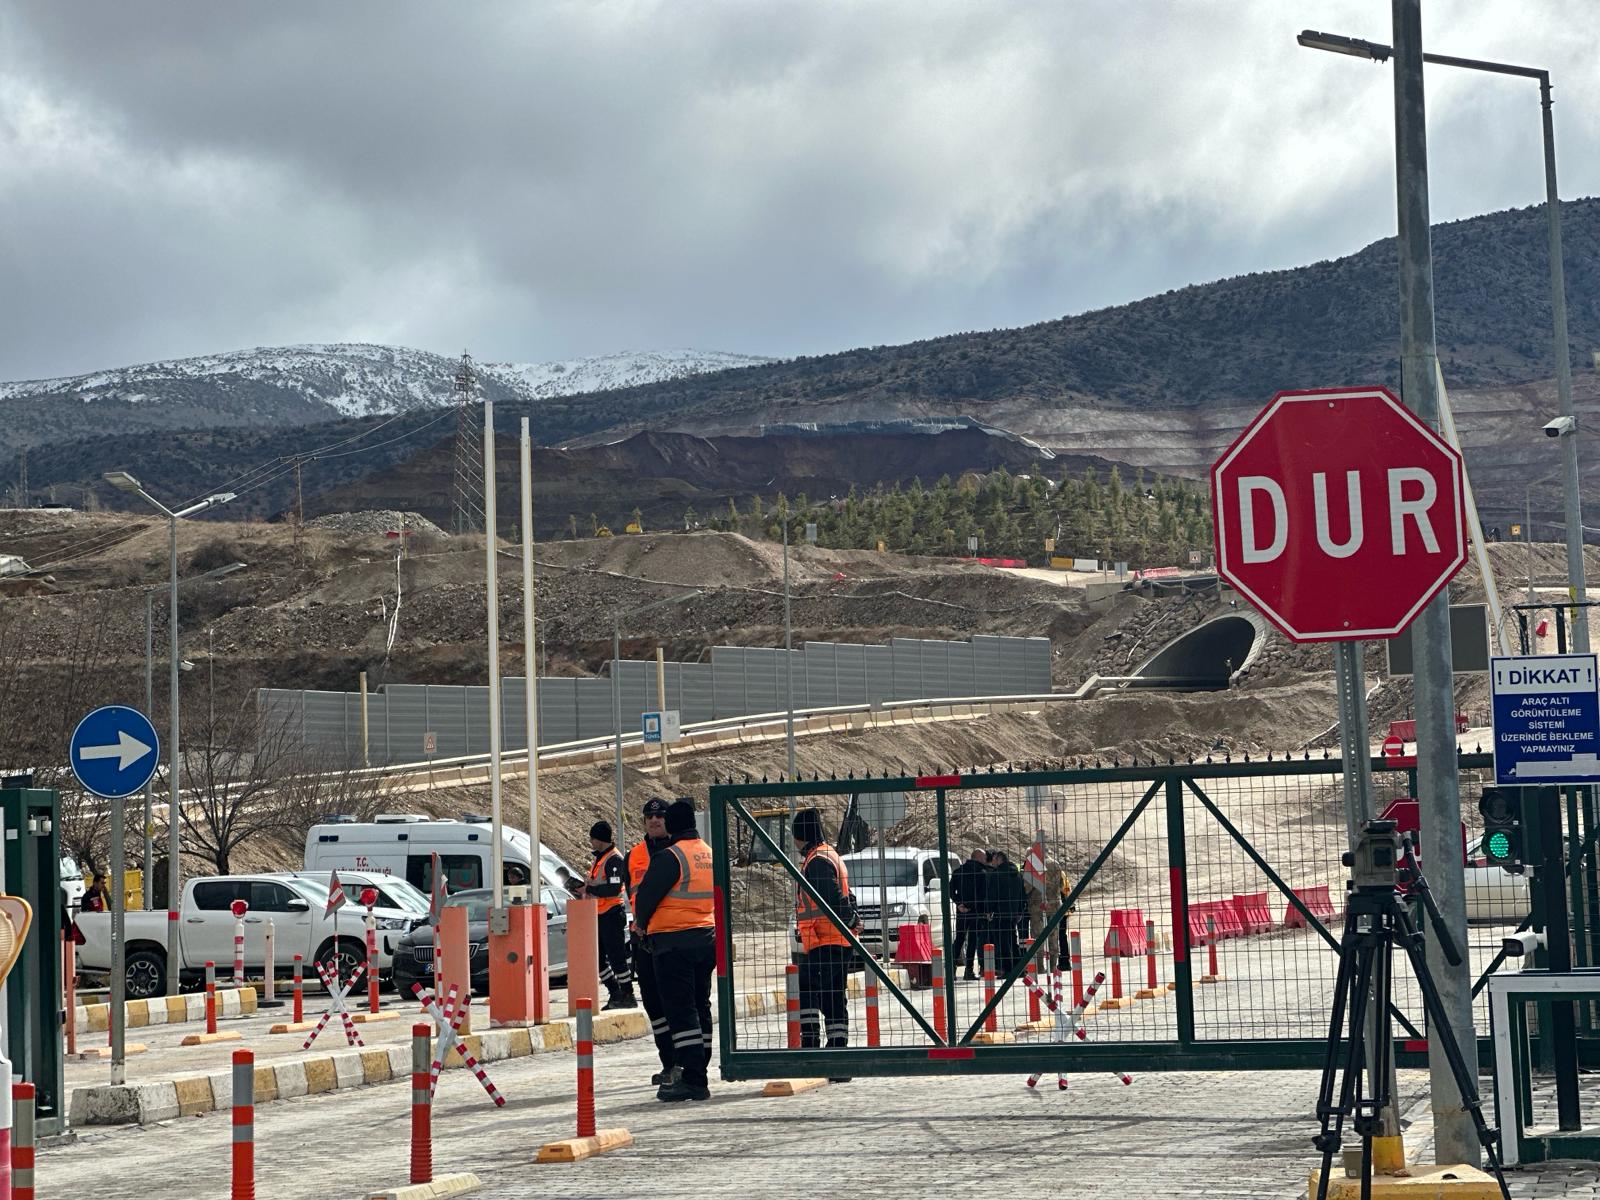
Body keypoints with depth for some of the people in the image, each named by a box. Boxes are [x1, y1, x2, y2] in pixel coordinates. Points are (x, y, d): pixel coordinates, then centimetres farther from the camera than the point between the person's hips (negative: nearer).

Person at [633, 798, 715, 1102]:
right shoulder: (710, 854, 9)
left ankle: (690, 1079, -12)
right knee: (700, 1007, 13)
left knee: (680, 1010, -7)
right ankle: (698, 1079, 17)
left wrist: (643, 924, 9)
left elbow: (645, 897, -11)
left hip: (673, 942, -8)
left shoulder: (670, 857, -15)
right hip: (707, 937, 8)